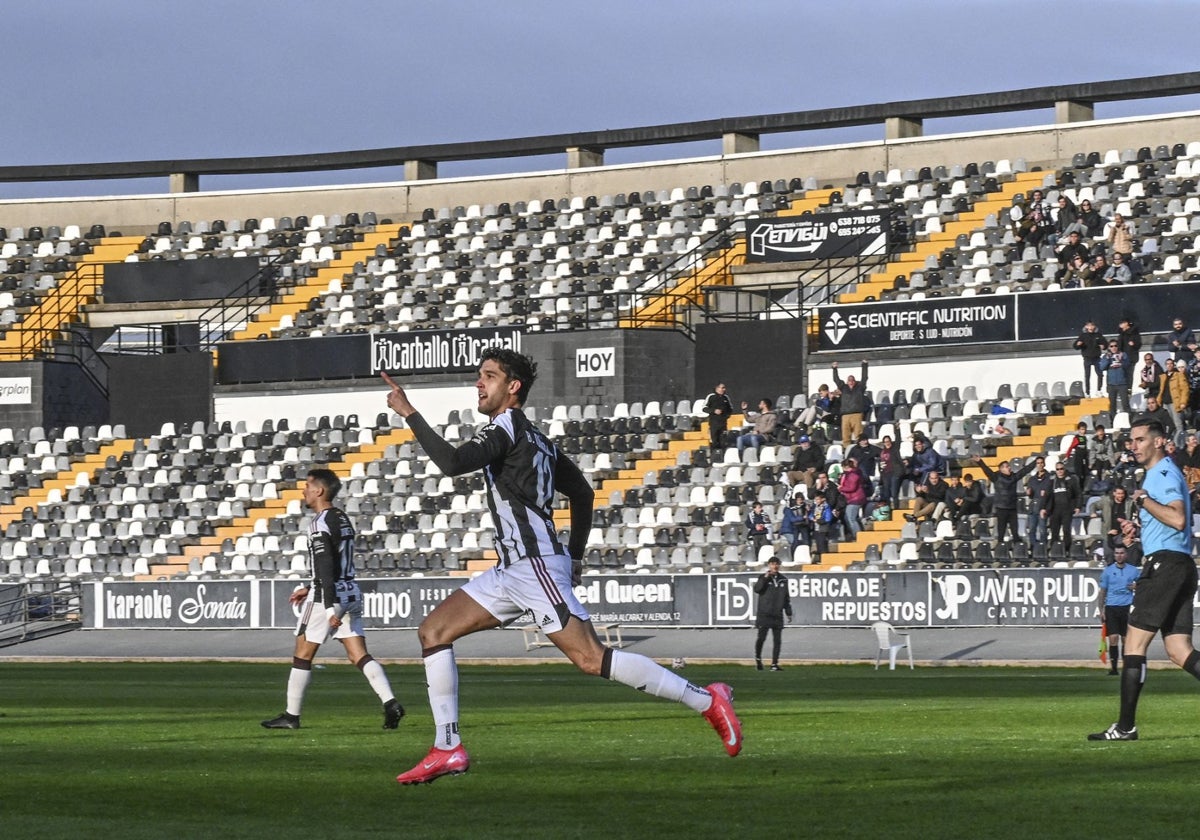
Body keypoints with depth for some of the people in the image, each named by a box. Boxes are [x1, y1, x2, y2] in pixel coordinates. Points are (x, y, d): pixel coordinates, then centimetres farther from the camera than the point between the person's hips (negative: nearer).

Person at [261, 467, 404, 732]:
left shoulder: (320, 524, -14)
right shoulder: (343, 519, 14)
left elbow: (326, 566, -22)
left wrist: (331, 606, -26)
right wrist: (310, 589, 27)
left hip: (329, 596, -8)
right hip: (351, 593, 8)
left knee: (302, 656, 5)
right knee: (359, 655, 3)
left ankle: (291, 716, 11)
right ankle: (390, 703, -14)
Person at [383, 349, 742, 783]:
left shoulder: (506, 426, -8)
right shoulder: (531, 435, 21)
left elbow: (453, 462, -25)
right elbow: (582, 491, 26)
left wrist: (409, 414, -18)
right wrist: (575, 555, 26)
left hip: (535, 565, -10)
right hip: (512, 568, 10)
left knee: (591, 658, -14)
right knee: (433, 631, 5)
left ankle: (706, 699, -9)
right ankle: (448, 749, 2)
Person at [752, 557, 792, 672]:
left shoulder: (783, 580, 13)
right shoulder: (763, 577, 3)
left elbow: (787, 598, 18)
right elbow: (757, 589, -13)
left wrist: (788, 613, 15)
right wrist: (765, 578, -19)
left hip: (777, 615, 4)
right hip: (764, 614, -4)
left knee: (777, 640, 0)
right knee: (761, 637, -8)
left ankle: (774, 664, 5)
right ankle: (758, 658, 16)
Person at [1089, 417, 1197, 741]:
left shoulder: (1165, 473, -9)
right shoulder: (1156, 474, 22)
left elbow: (1178, 519, -23)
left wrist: (1144, 500, -16)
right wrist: (1139, 526, 17)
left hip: (1165, 563, -10)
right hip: (1180, 565, 10)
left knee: (1134, 643, -6)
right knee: (1179, 651, 3)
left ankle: (1126, 726, -6)